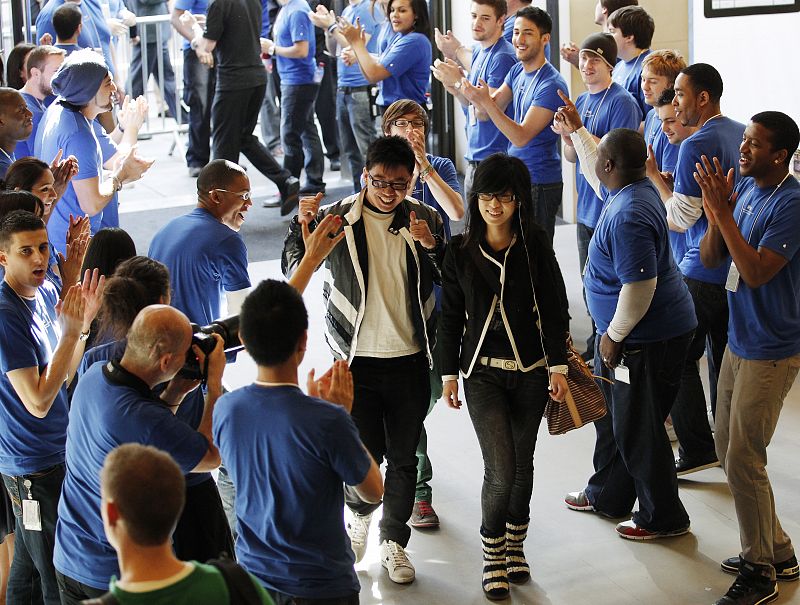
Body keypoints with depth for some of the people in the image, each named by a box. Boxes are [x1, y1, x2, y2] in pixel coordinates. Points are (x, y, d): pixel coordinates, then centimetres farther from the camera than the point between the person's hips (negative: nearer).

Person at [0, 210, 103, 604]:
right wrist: (71, 332, -27)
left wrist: (83, 322, -6)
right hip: (34, 466, -8)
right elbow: (38, 402, -25)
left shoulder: (46, 291, 1)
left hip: (56, 450, 8)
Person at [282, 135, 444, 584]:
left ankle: (394, 541, 29)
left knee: (403, 458, 9)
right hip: (357, 360, -2)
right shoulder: (337, 219, -4)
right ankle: (360, 514, 33)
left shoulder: (425, 220, 2)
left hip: (410, 361, 2)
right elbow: (293, 271, -1)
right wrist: (302, 225, -18)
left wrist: (432, 247, -16)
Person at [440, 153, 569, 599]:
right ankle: (493, 556, 11)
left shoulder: (536, 245, -4)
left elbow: (556, 309, -1)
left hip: (531, 371, 1)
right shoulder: (461, 251, -3)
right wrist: (450, 373, 3)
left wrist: (558, 365, -4)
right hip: (482, 373, -1)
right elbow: (451, 317, 3)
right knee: (501, 470, -9)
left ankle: (515, 546, 31)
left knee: (523, 464, 10)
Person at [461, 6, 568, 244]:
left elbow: (521, 137, -22)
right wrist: (466, 89, -11)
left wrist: (485, 101, -29)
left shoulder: (551, 85, -17)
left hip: (539, 183, -8)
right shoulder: (517, 71, 9)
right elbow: (485, 114, 8)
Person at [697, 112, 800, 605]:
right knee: (729, 449, 16)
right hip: (740, 341, 9)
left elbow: (756, 272, -27)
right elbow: (709, 258, 4)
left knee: (743, 461, -3)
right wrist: (715, 212, -14)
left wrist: (724, 211, -26)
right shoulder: (742, 187, 4)